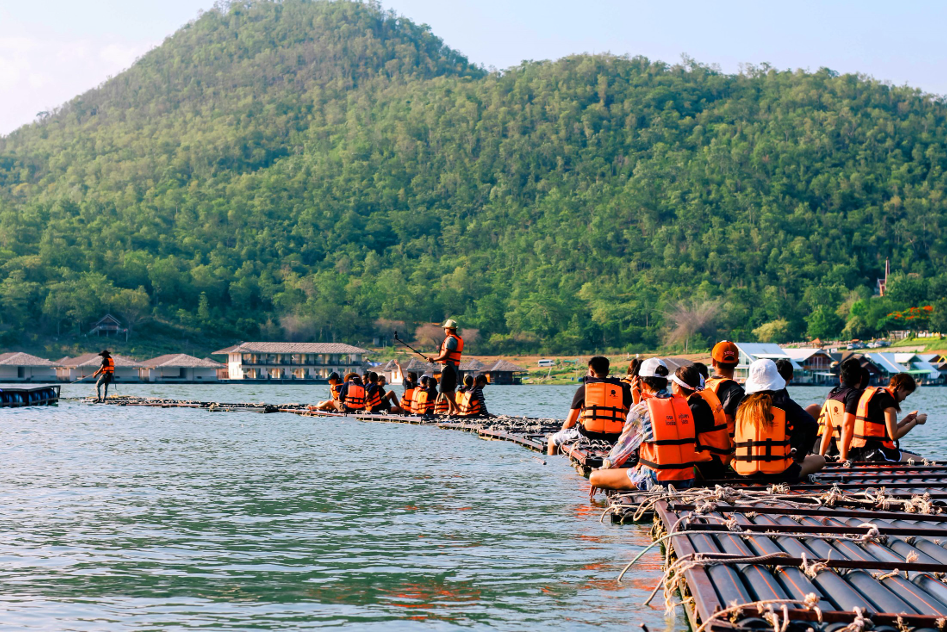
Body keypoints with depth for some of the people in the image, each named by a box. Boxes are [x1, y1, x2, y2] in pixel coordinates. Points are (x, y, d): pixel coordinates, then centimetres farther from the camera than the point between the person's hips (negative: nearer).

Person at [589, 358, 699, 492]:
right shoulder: (684, 405, 6)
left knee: (594, 477, -1)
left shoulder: (641, 410, -8)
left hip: (656, 479, -7)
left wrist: (604, 468, 18)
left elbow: (623, 446, 2)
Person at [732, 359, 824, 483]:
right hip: (778, 473, -2)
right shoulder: (783, 402, -1)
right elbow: (811, 425, -6)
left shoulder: (742, 405, 9)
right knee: (820, 460, 19)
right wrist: (799, 455, 7)